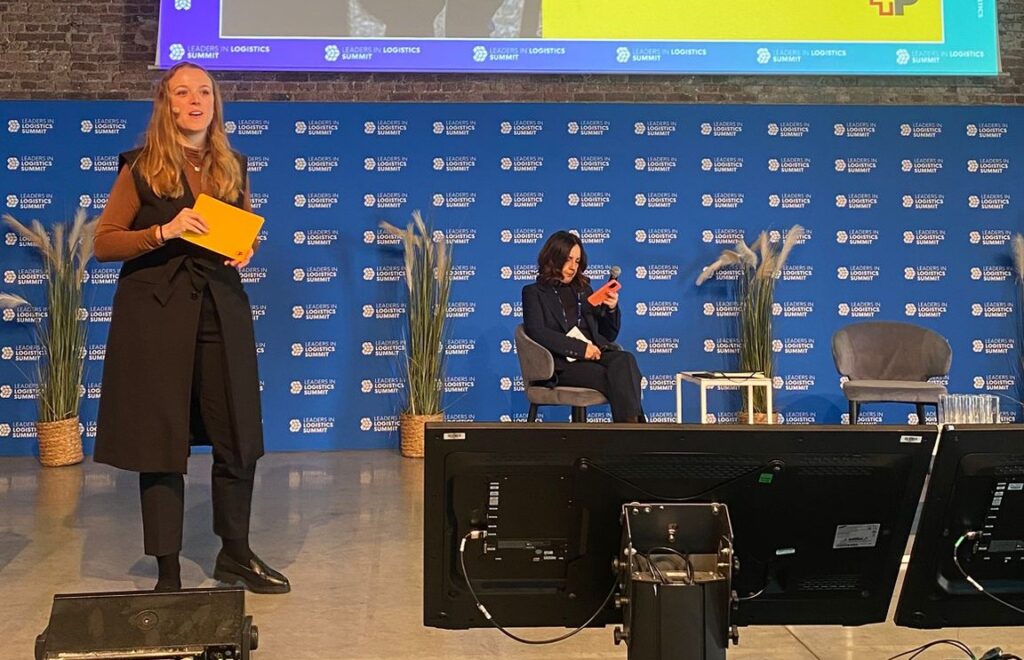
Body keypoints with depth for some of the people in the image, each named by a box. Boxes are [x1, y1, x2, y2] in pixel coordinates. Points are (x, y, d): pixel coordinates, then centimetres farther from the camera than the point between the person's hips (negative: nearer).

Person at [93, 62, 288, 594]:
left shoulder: (233, 167, 12)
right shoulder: (140, 168, 1)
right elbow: (104, 243, -1)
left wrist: (246, 249, 0)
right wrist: (163, 232, -16)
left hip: (221, 310, 3)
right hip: (154, 312, -3)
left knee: (238, 436, 5)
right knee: (160, 441, 0)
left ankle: (235, 554, 23)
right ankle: (167, 570, 13)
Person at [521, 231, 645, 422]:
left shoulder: (583, 289, 27)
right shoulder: (534, 292, 12)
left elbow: (609, 335, 26)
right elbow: (536, 332, -7)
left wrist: (612, 309, 4)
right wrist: (580, 348, -16)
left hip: (596, 354, 4)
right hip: (562, 363, -4)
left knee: (625, 360, -32)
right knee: (617, 379, -32)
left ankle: (632, 423, -43)